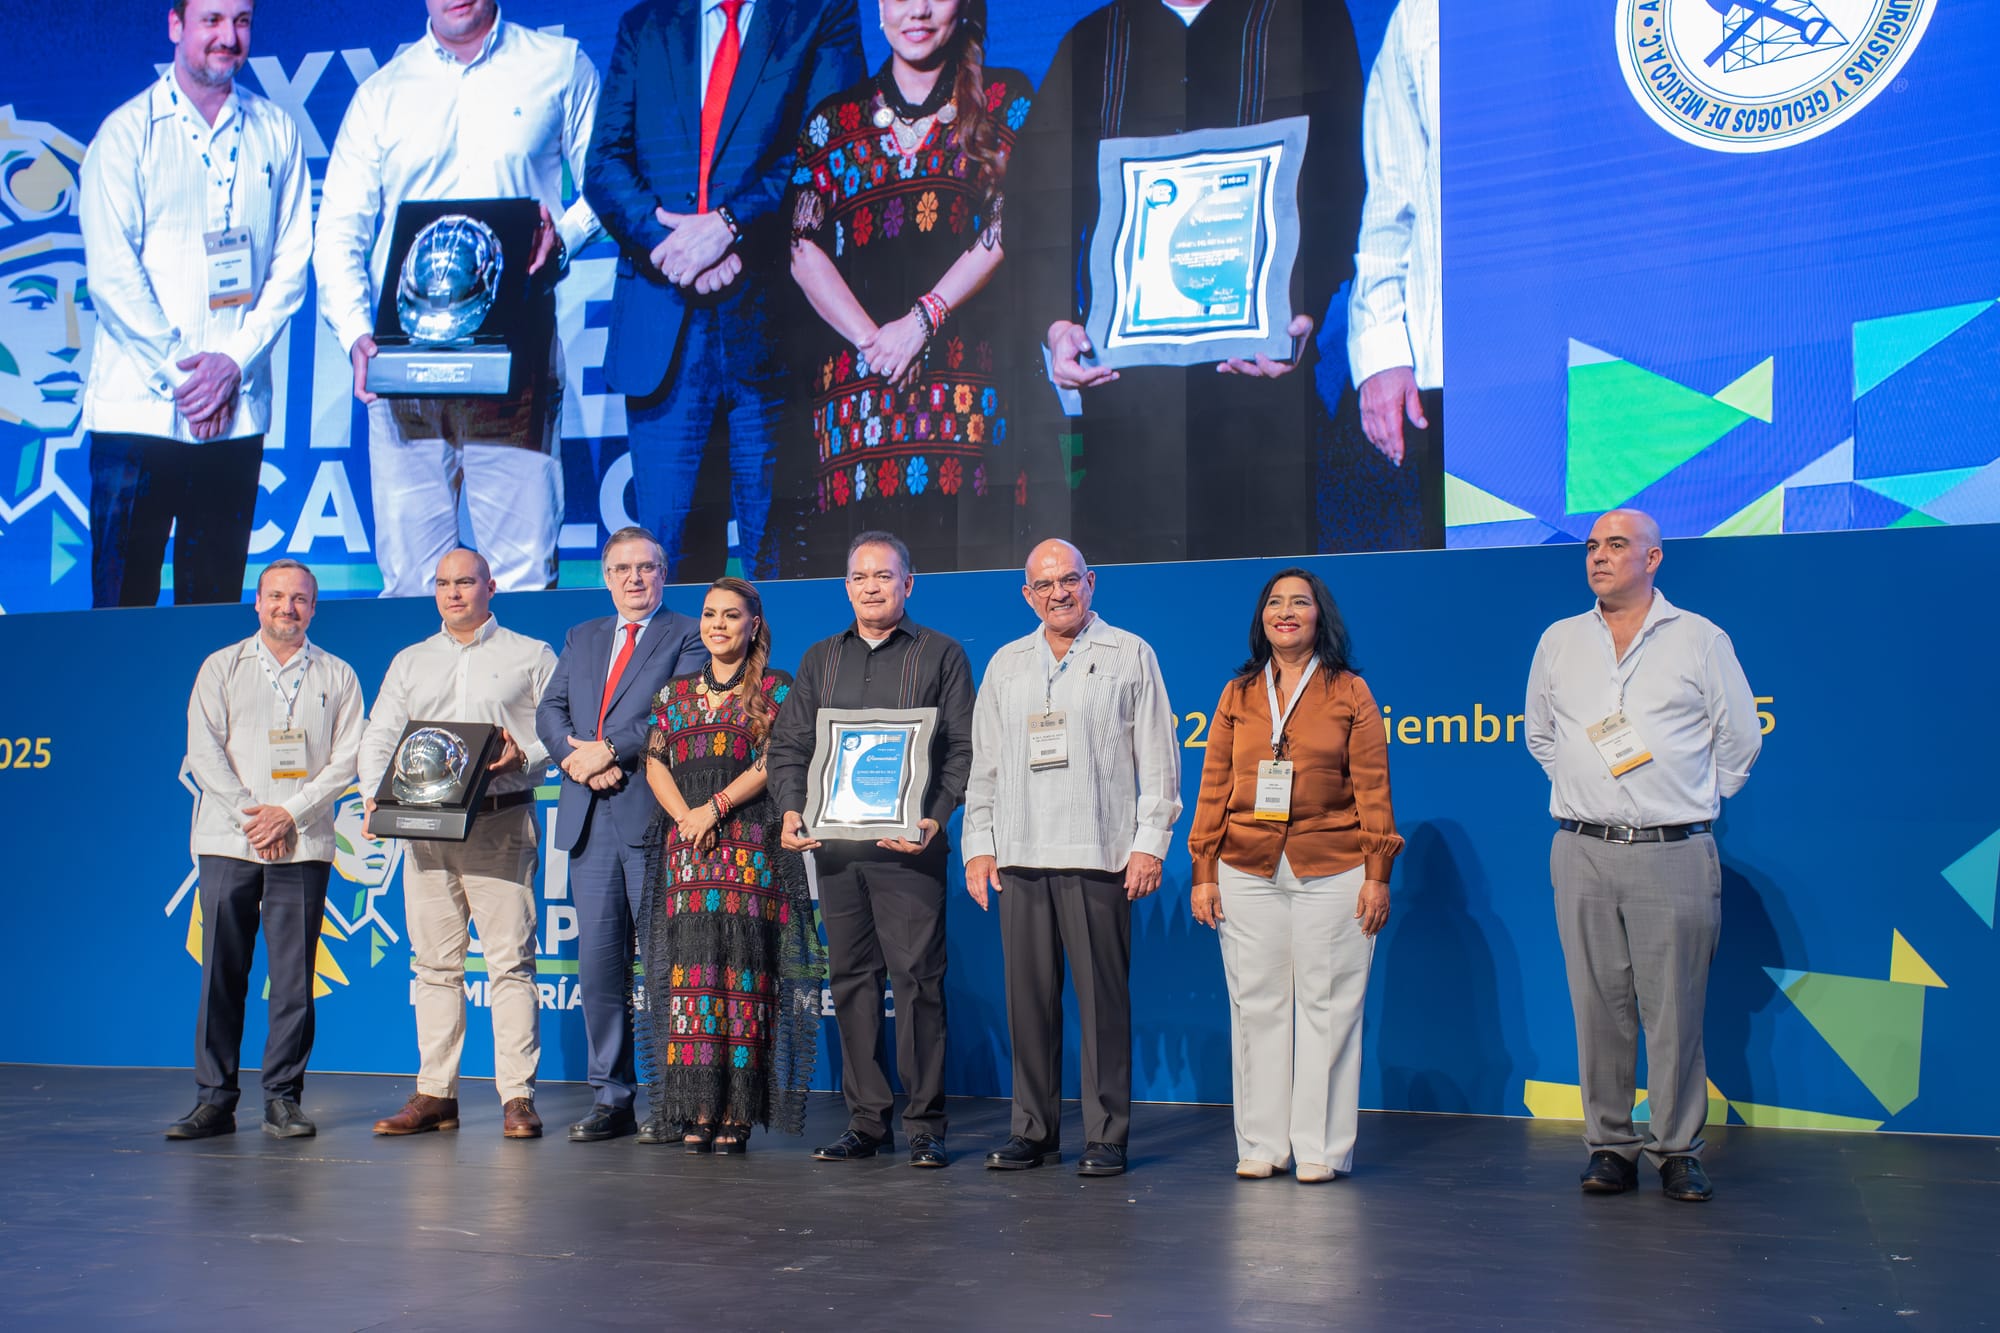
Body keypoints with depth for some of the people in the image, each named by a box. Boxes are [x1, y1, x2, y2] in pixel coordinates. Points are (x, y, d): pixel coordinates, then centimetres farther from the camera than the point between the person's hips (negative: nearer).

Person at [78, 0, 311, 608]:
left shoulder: (277, 132, 10)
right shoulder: (128, 132, 2)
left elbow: (292, 261, 6)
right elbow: (112, 272, -3)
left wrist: (234, 362, -6)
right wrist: (179, 371, -9)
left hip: (238, 409, 2)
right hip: (138, 406, -2)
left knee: (215, 600, 7)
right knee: (122, 603, -2)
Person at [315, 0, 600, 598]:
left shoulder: (561, 67, 12)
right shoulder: (381, 92, 15)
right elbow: (338, 230, 12)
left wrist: (564, 234, -8)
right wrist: (355, 333, -5)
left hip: (516, 353, -2)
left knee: (523, 577, -8)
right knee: (409, 581, -1)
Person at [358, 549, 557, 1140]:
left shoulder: (531, 655, 9)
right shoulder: (409, 662, 20)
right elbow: (379, 736, 13)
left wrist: (525, 756, -16)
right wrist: (374, 794, -3)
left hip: (499, 822, -4)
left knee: (510, 960, -8)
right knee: (434, 962, 5)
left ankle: (517, 1097, -6)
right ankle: (435, 1093, 10)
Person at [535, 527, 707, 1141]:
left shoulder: (687, 635, 4)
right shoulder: (581, 639, 22)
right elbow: (549, 713, 13)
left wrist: (609, 751, -13)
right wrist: (576, 758, -6)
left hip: (654, 813, -5)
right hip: (589, 817, 5)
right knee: (598, 959, 4)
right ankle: (610, 1100, 11)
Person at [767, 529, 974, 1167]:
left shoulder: (941, 656, 6)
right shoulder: (820, 660, 17)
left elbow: (963, 749, 0)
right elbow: (788, 745, 15)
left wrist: (935, 817, -15)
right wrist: (791, 810, -2)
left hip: (908, 848, -4)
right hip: (834, 845, 4)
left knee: (917, 977, -6)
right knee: (851, 979, 6)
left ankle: (924, 1123, 1)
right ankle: (866, 1120, 14)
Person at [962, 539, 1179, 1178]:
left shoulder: (1130, 656, 6)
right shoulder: (1006, 664, 16)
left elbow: (1158, 759, 3)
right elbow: (984, 763, 17)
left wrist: (1150, 842, -5)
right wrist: (978, 844, 9)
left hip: (1098, 855, -3)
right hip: (1019, 856, 4)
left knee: (1103, 998, -3)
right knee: (1028, 996, 5)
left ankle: (1106, 1136, 5)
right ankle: (1034, 1130, 15)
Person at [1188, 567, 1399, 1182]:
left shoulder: (1349, 692, 6)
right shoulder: (1237, 694, 12)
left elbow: (1373, 789, 2)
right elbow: (1213, 787, 10)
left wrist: (1377, 874, -4)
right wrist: (1204, 874, 4)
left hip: (1332, 870, -2)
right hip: (1247, 871, 2)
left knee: (1327, 1005, 0)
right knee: (1256, 1006, 4)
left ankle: (1320, 1148, 9)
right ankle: (1261, 1144, 13)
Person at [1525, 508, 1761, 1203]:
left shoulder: (1700, 639, 4)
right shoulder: (1558, 641, 11)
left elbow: (1739, 742, 8)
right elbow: (1540, 736, 23)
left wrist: (1690, 804, 7)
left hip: (1673, 854, -2)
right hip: (1582, 854, 2)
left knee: (1675, 1009, -1)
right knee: (1599, 1006, 3)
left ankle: (1678, 1150, 10)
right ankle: (1611, 1146, 12)